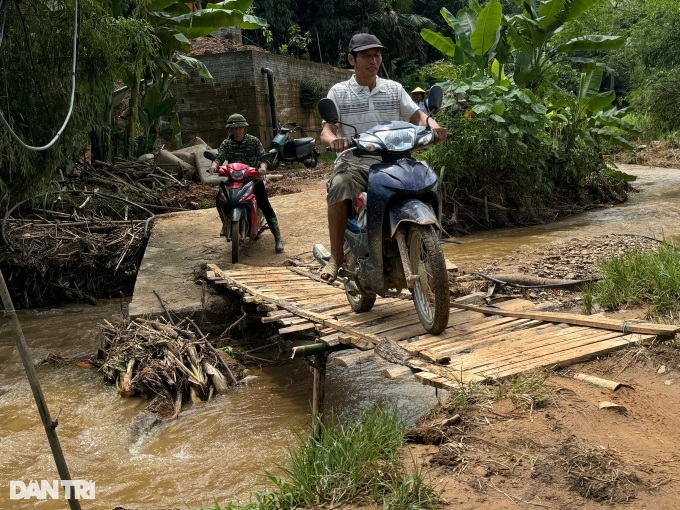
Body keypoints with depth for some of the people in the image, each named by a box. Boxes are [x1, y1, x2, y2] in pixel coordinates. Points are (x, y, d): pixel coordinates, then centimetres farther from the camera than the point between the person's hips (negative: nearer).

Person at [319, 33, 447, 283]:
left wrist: (432, 125, -18)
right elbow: (327, 130, -3)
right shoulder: (339, 92, 7)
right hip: (353, 163, -2)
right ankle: (336, 255, -23)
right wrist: (334, 140, -28)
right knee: (339, 187, -35)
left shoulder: (394, 89, 14)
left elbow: (417, 116, 6)